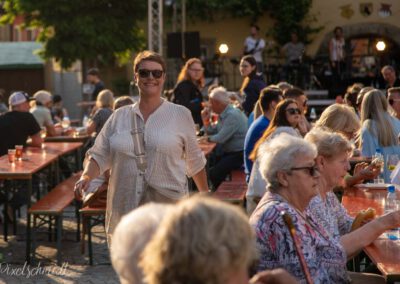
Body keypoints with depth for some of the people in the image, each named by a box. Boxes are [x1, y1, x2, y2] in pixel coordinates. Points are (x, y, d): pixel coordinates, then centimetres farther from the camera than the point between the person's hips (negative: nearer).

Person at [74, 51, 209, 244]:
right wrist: (86, 177, -9)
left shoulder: (180, 115, 5)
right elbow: (100, 155, 9)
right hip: (125, 211, 2)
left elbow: (195, 161, 12)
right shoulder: (119, 117, 11)